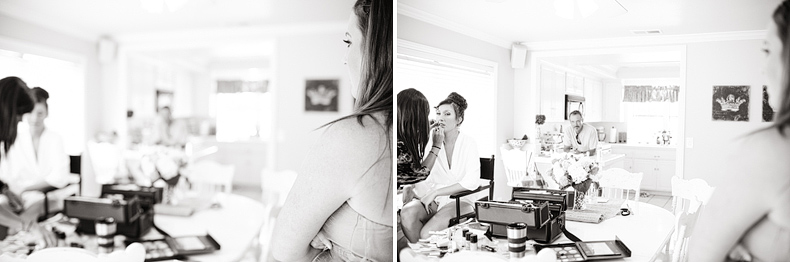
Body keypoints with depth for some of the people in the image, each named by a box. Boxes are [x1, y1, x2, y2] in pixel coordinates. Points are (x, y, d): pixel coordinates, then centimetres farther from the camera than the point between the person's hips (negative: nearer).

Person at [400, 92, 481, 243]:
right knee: (406, 213, -29)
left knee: (427, 233, -29)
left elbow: (471, 182, -14)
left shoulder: (469, 144, -3)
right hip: (432, 199, 3)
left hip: (460, 200, -3)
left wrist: (435, 192, -16)